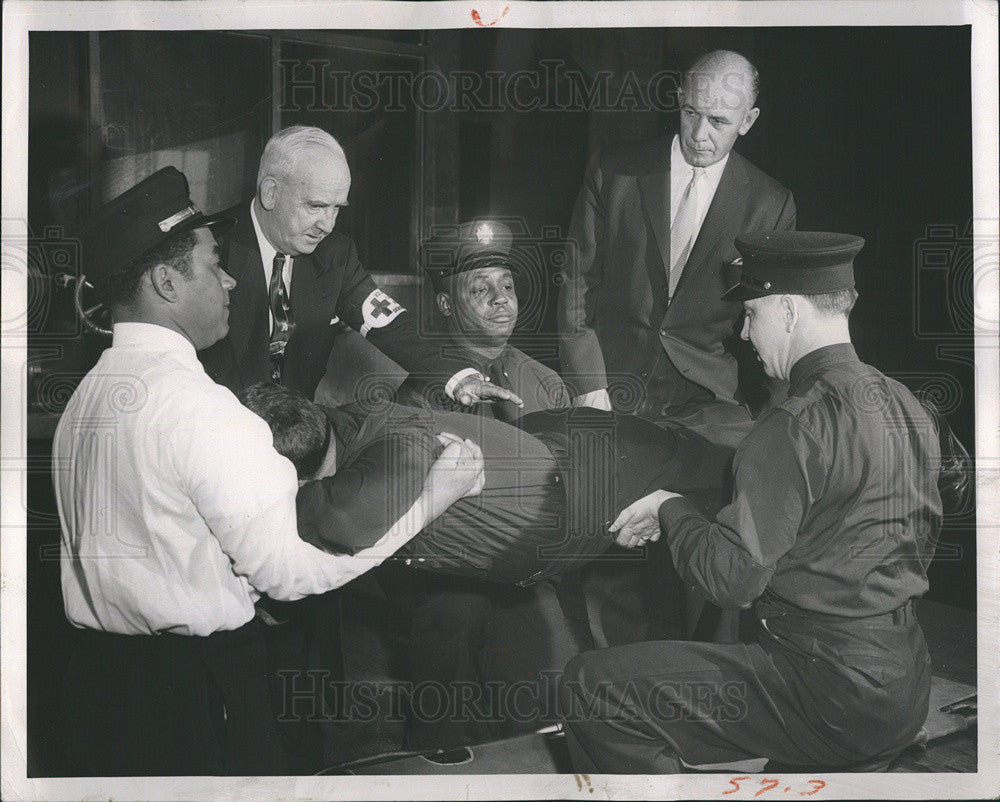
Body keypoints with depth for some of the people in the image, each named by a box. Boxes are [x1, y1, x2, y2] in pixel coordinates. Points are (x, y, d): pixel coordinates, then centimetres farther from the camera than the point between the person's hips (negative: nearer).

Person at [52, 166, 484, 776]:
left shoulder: (84, 396, 6)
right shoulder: (198, 405, -21)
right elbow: (290, 570, -19)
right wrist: (431, 497, -12)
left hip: (96, 675, 9)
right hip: (197, 690, -8)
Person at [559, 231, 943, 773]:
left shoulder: (794, 428, -20)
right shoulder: (905, 405, 8)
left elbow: (731, 579, -21)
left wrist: (669, 508, -3)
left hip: (827, 696, -9)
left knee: (590, 688, -9)